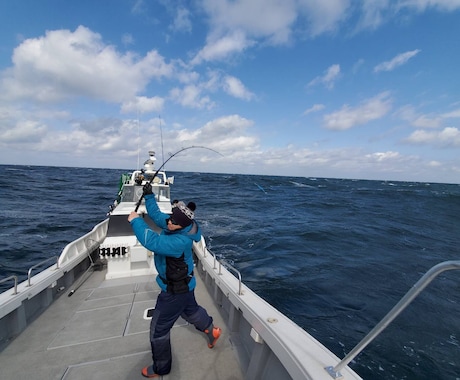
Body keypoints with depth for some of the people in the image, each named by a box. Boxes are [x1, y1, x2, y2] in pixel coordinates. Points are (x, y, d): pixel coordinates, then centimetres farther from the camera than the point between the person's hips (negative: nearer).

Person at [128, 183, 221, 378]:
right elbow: (157, 215, 1)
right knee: (190, 309, 32)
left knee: (158, 329, 10)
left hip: (175, 290, -9)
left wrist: (136, 220, -38)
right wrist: (149, 196, -6)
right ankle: (212, 330, 54)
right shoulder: (174, 226, -12)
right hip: (183, 284, 9)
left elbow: (152, 242, -48)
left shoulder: (180, 241, -38)